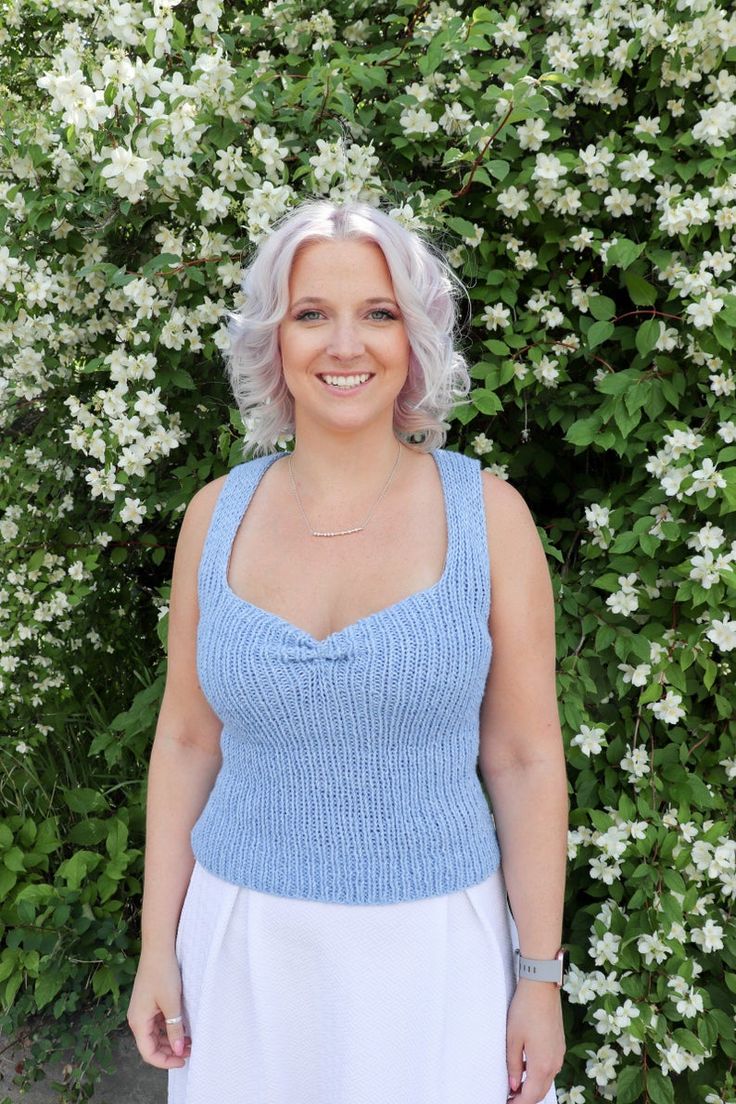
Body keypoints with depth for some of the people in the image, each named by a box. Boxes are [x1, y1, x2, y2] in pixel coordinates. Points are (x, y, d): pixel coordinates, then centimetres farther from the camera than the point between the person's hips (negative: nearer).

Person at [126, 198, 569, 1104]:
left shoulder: (486, 513, -9)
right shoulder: (216, 514, -3)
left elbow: (525, 760, -6)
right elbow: (186, 741, 4)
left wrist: (540, 978, -4)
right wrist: (156, 949, 4)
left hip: (432, 946, -2)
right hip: (244, 942, 2)